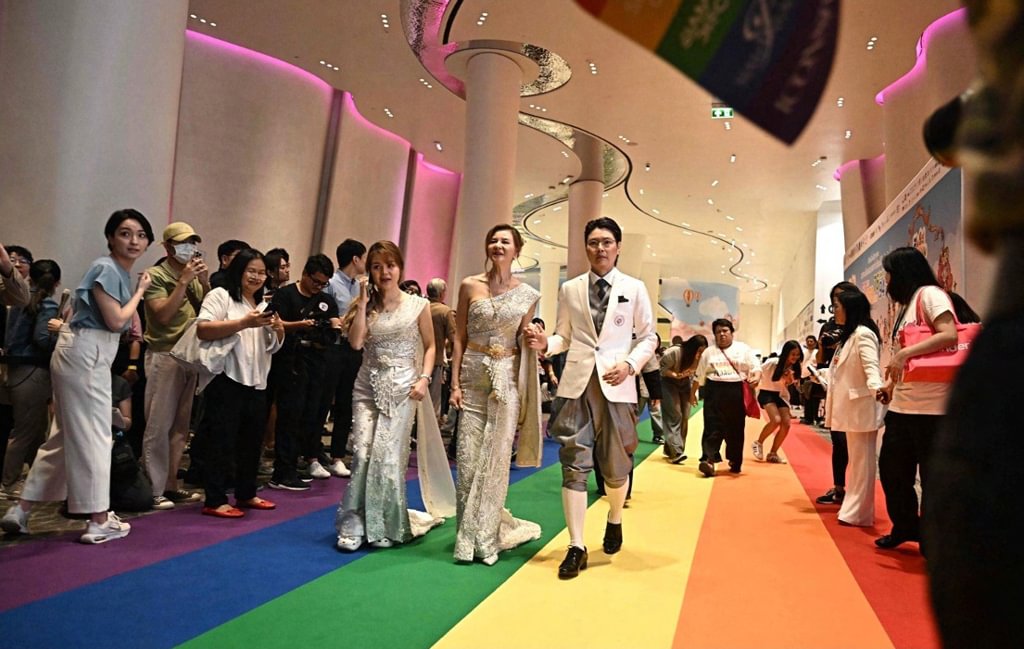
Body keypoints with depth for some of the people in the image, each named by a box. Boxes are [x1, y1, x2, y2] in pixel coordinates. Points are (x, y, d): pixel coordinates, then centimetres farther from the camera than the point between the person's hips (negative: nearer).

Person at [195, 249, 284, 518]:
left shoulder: (263, 305, 19)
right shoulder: (221, 296, -3)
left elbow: (273, 346, 17)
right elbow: (203, 330, -19)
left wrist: (278, 330, -5)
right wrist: (244, 323, -25)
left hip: (256, 383, 8)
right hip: (227, 381, -7)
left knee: (251, 442, 14)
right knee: (222, 442, -3)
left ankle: (246, 494, 27)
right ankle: (215, 501, 6)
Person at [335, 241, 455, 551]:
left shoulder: (417, 305, 1)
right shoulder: (366, 306, 7)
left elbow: (429, 346, 4)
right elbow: (355, 342, -8)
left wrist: (424, 378, -9)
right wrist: (364, 302, -8)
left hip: (401, 388, -2)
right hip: (367, 386, 2)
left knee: (388, 456, -2)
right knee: (362, 454, -5)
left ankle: (385, 526, 14)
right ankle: (355, 526, 5)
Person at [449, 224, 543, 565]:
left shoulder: (526, 294, 3)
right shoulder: (469, 286, 3)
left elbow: (524, 343, 11)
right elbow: (460, 338, 4)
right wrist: (455, 383, -2)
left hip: (507, 378, 0)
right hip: (473, 377, 0)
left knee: (496, 458, 3)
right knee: (468, 458, 2)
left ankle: (487, 536, 16)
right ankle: (468, 536, 17)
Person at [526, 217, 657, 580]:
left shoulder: (635, 289, 5)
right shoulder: (570, 289, 8)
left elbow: (648, 337, 7)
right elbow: (565, 336, 11)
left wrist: (630, 364, -9)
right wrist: (546, 343, -10)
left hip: (616, 386, 0)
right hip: (577, 384, 1)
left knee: (616, 465, 11)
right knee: (574, 465, -2)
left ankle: (614, 521, 41)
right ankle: (576, 547, 7)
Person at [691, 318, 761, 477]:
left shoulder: (743, 349, 7)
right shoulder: (709, 352, 12)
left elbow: (756, 367, 1)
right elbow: (699, 375, 17)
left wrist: (756, 378, -20)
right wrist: (692, 393, 18)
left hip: (737, 392, 0)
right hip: (715, 391, 0)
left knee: (736, 429, 7)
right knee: (713, 428, -8)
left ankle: (735, 462, 21)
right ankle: (709, 460, -16)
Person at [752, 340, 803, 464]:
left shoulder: (794, 367, -4)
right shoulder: (772, 363, -21)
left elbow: (787, 385, 3)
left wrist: (789, 379, -17)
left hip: (780, 394, 6)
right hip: (766, 393, -6)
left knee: (786, 424, -9)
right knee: (776, 420, -25)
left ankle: (772, 454, 7)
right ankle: (758, 443, -2)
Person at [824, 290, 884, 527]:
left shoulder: (863, 334, -13)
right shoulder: (848, 335, 18)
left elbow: (871, 366, -26)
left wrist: (876, 387, -44)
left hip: (861, 406, -10)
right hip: (850, 407, 10)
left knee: (862, 460, -3)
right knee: (855, 460, 15)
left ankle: (858, 513, 2)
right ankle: (853, 508, 23)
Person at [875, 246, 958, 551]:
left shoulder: (929, 294, -6)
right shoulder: (906, 306, 20)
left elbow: (950, 335, -21)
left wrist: (903, 354, -23)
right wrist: (889, 385, 10)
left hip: (930, 405, -9)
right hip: (901, 404, 9)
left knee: (932, 476, 1)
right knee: (891, 468, 14)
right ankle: (906, 527, 30)